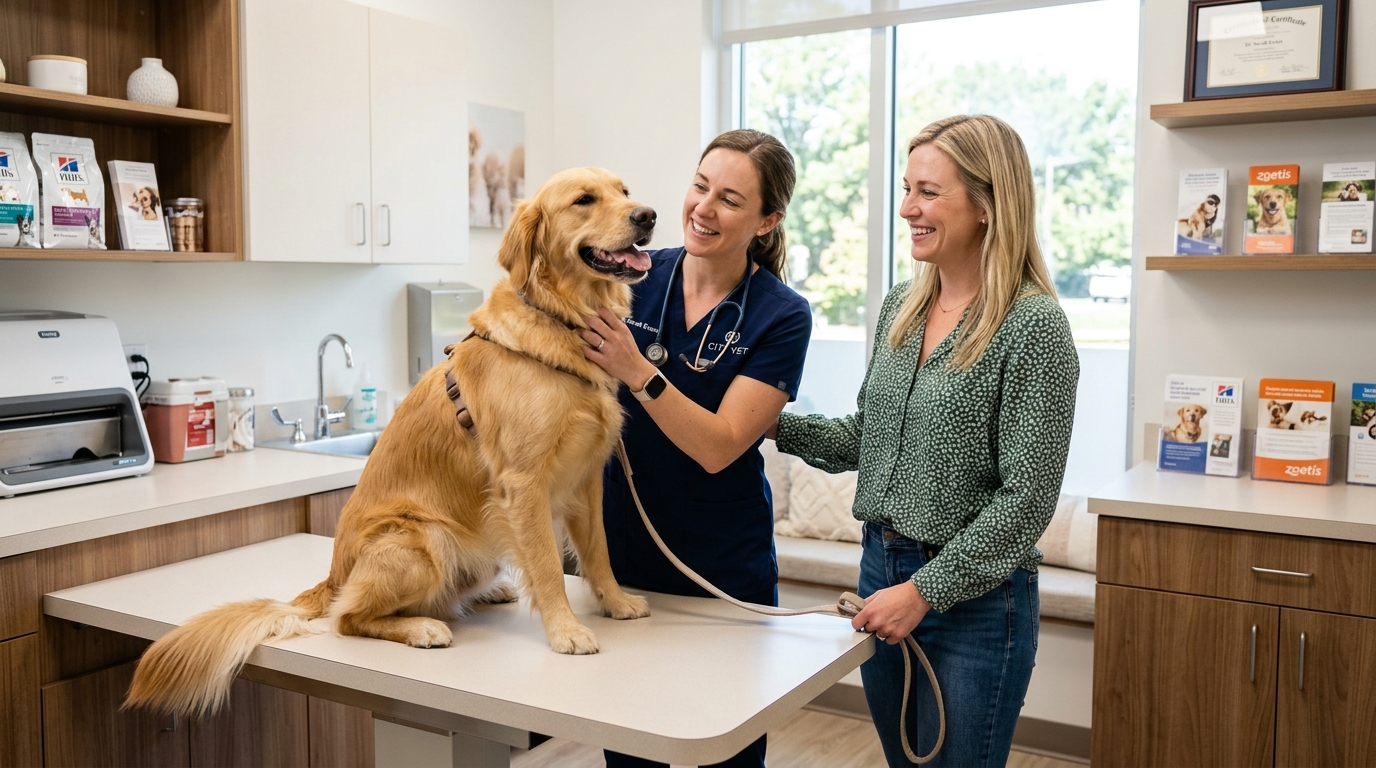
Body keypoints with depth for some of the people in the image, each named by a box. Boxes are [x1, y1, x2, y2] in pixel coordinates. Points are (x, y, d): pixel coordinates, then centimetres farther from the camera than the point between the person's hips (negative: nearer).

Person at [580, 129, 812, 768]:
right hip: (621, 550, 3)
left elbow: (719, 447, -19)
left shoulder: (781, 317, -11)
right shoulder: (634, 278, -3)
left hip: (723, 568, -3)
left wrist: (636, 371, -28)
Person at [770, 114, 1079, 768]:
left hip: (972, 595, -7)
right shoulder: (900, 306, 5)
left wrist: (924, 591, -18)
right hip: (881, 568, 7)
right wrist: (776, 425, 0)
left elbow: (1026, 500, -18)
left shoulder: (1033, 327, -17)